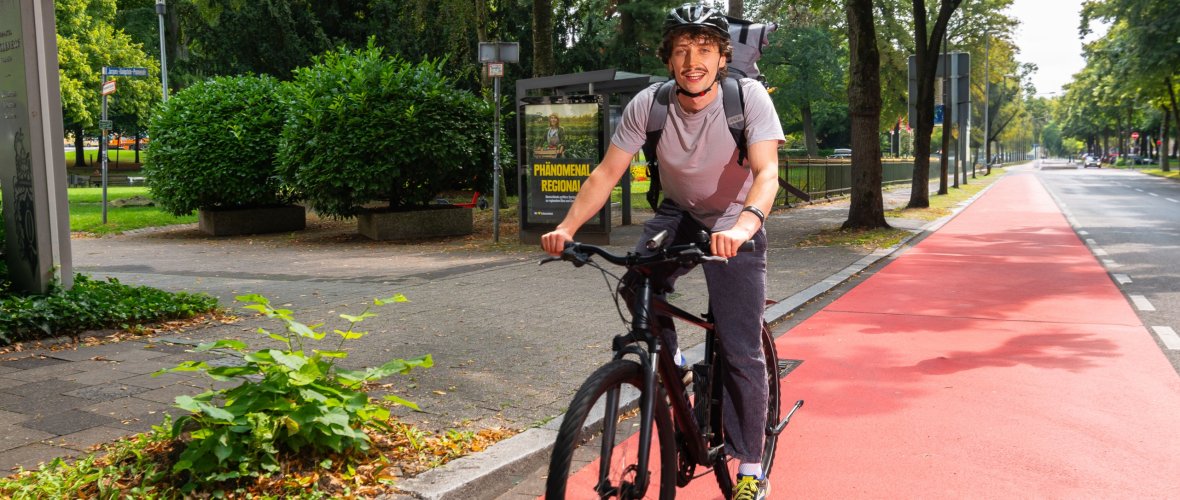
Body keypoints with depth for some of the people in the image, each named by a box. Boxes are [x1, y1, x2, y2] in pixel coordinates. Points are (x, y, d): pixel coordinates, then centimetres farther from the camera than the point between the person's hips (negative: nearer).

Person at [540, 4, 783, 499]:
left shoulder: (749, 97, -22)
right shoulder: (648, 104, -16)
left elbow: (767, 172, -32)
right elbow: (607, 172, -15)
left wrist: (744, 226, -52)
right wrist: (567, 226, -29)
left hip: (735, 225, -3)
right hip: (678, 213, 3)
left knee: (742, 351, -7)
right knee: (638, 286, -27)